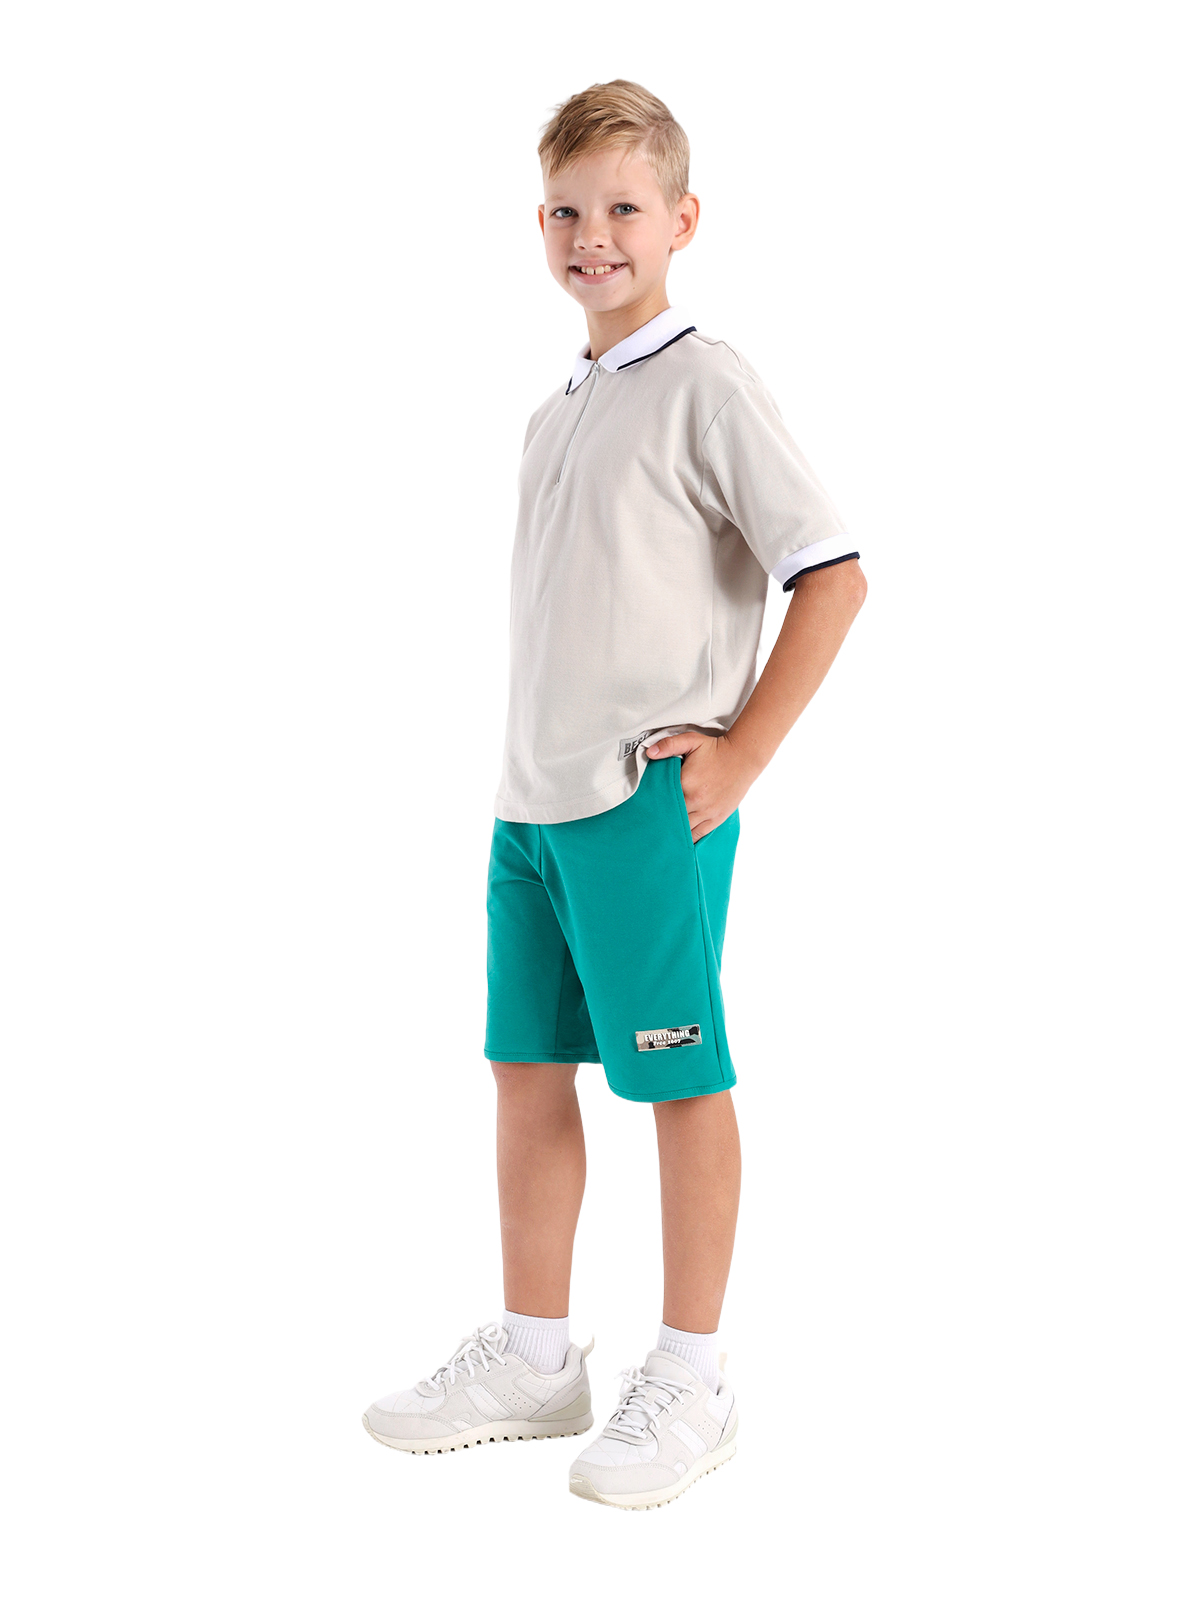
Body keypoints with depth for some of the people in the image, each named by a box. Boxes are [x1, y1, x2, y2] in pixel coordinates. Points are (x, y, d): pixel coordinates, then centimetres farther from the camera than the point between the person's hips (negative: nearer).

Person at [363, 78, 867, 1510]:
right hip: (531, 801, 8)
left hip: (650, 804, -8)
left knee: (679, 1078, 1)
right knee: (527, 1067, 12)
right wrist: (531, 770, 14)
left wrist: (741, 751, -15)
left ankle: (689, 1381, 14)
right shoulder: (554, 414, 16)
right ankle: (534, 1357, 25)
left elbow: (833, 573, -13)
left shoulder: (704, 386, -8)